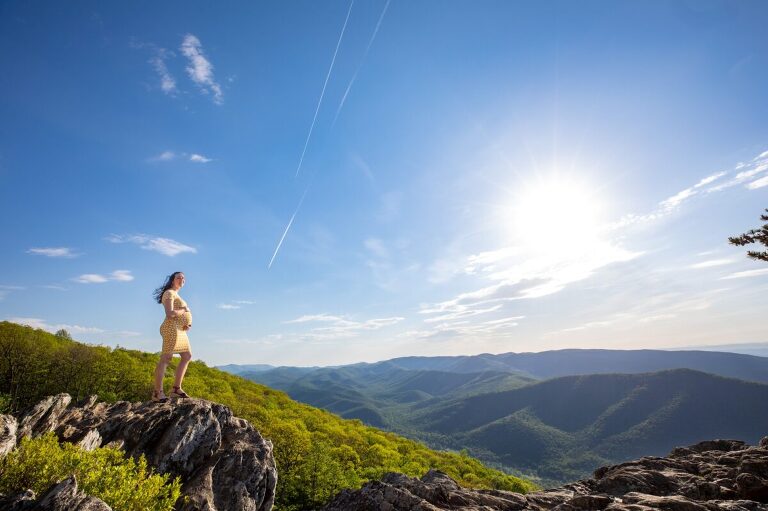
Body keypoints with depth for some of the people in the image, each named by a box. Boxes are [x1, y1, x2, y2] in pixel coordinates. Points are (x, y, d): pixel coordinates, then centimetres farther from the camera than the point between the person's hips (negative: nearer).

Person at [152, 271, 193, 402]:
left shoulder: (176, 295, 24)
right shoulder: (169, 293, -6)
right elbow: (170, 314, -20)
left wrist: (188, 324, 4)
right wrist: (184, 310, -6)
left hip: (180, 330, 11)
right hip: (172, 328, -11)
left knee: (187, 356, 11)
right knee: (166, 359, -10)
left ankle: (176, 389, 15)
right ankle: (157, 392, -7)